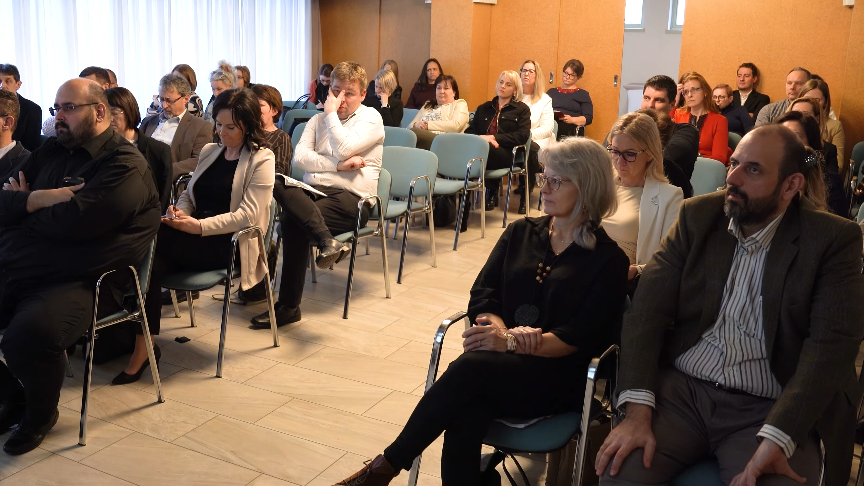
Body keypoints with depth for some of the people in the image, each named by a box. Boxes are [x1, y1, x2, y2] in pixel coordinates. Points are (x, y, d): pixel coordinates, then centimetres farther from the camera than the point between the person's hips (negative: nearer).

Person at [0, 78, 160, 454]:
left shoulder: (125, 165, -8)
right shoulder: (52, 151, 15)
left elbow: (73, 222, -20)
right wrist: (41, 199, -10)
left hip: (80, 282, -7)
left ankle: (40, 415, 1)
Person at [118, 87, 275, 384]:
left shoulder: (261, 160, -3)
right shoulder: (209, 151, 18)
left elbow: (247, 215, -12)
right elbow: (189, 194, 21)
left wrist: (199, 226, -22)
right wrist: (179, 213, -4)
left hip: (228, 243, -6)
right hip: (193, 236, 6)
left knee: (151, 237, -27)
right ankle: (142, 347, -24)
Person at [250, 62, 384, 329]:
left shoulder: (371, 118, 7)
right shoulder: (318, 119, 21)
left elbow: (343, 149, -13)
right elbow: (299, 157, 3)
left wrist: (331, 113, -1)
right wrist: (339, 165, -10)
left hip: (350, 198, -5)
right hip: (313, 190, 5)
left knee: (293, 221, -31)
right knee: (277, 182, -30)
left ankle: (289, 306, -23)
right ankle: (327, 240, -43)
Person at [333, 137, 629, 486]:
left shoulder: (608, 260, 0)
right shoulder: (521, 232, 13)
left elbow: (580, 337, -10)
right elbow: (481, 297, 6)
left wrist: (511, 342, -23)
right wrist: (502, 330, -15)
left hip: (556, 376, -3)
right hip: (497, 365, 3)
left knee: (471, 365, -33)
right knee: (464, 418, -32)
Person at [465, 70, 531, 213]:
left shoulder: (522, 109, 17)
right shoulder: (483, 108, 29)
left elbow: (522, 136, 1)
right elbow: (469, 131, 19)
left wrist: (494, 138, -9)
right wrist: (481, 137, -6)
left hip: (506, 153, -3)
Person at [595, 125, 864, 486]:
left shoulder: (833, 239, -2)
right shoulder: (698, 216, 5)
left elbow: (832, 344, -12)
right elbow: (648, 308, -4)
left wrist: (775, 440, -26)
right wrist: (637, 412, -17)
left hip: (769, 410, -1)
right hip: (680, 389, 2)